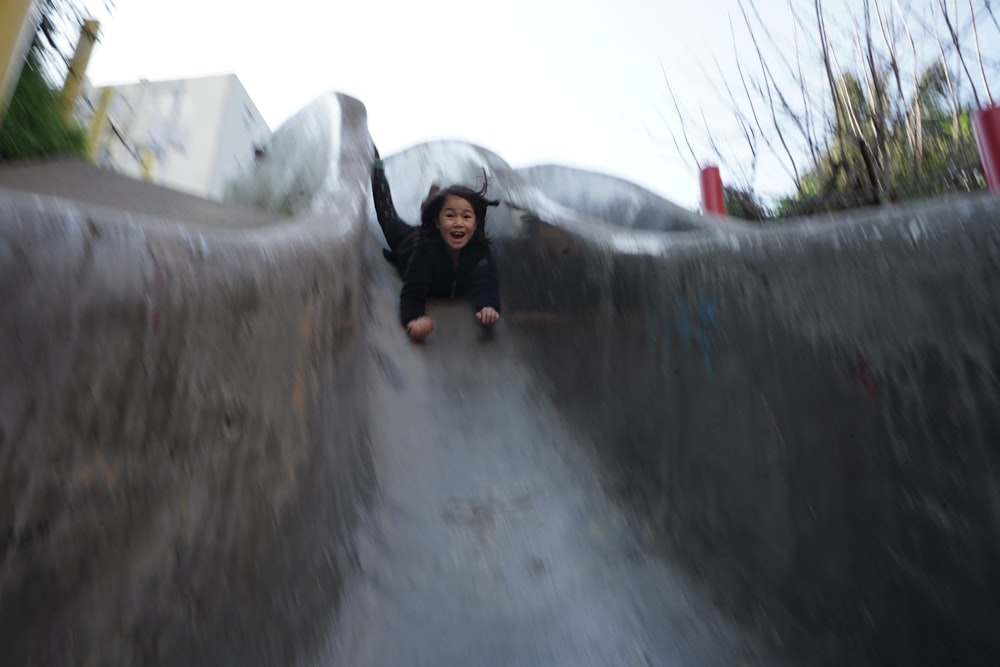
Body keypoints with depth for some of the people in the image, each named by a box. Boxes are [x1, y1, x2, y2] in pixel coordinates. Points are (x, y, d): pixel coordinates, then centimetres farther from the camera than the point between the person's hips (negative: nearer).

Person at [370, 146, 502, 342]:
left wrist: (488, 306, -78)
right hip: (408, 241, -1)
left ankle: (435, 196, 60)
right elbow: (412, 293, -55)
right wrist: (413, 320, -78)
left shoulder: (479, 249, -43)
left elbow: (485, 283, -54)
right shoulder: (425, 248, -50)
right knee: (390, 220, 26)